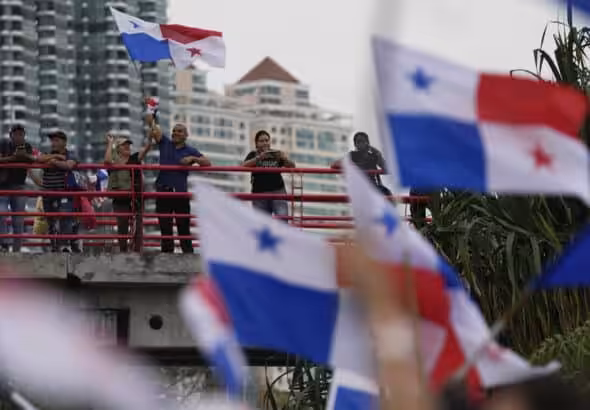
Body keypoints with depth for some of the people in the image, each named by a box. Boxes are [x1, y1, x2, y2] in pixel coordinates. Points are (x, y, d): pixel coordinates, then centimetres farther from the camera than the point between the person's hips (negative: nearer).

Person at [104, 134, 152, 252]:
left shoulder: (134, 158, 7)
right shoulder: (113, 162, 1)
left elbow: (146, 149, -7)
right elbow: (107, 160, -22)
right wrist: (110, 143, -12)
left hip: (136, 198, 1)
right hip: (120, 199, -1)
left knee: (138, 227, -2)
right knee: (122, 227, 3)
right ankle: (123, 252, 10)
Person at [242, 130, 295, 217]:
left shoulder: (276, 154, 11)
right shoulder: (253, 155, 10)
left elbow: (292, 166, 4)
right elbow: (244, 166, -8)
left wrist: (285, 159, -18)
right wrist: (259, 158, -23)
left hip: (278, 191, 0)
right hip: (260, 194, 0)